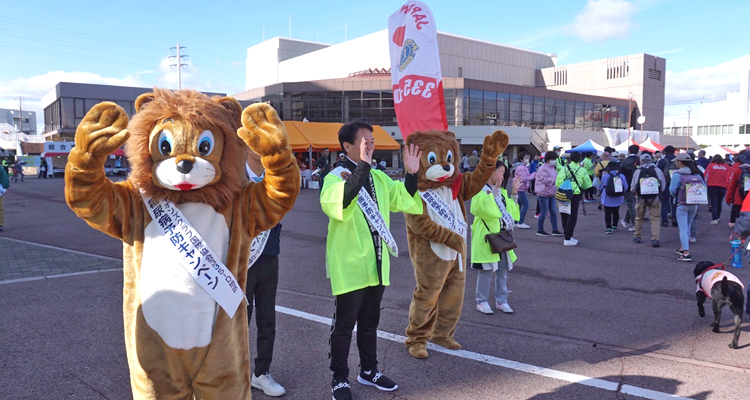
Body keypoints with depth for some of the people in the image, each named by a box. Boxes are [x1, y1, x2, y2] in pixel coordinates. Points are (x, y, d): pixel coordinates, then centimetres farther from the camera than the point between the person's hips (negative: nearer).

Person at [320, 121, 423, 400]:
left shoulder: (379, 177, 10)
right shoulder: (336, 177, -13)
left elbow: (404, 201, 13)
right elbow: (336, 203, -35)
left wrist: (411, 174, -2)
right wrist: (361, 168, -41)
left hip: (376, 264, 7)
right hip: (349, 265, -7)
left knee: (370, 320, 19)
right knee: (344, 324, 5)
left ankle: (368, 371, 34)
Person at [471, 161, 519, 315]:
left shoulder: (501, 191, 16)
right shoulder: (480, 190, -11)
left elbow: (511, 211, 16)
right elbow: (487, 209, -24)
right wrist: (494, 191, -22)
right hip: (487, 236, -7)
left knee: (503, 270, 12)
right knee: (486, 270, 0)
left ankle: (501, 300, 24)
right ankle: (482, 302, 13)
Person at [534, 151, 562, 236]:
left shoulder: (552, 168, 15)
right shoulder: (543, 168, -15)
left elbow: (554, 179, 22)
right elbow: (546, 180, -25)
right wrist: (556, 179, -27)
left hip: (551, 193, 9)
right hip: (543, 193, -9)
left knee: (553, 212, 8)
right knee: (544, 213, -3)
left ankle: (555, 230, 14)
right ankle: (540, 230, 10)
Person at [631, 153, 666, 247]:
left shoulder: (637, 171, -3)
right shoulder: (658, 170, -2)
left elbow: (633, 188, 0)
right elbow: (663, 186, 2)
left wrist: (635, 193, 21)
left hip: (641, 198, 0)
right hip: (655, 198, 0)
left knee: (639, 218, 15)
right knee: (655, 218, 1)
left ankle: (637, 237, 25)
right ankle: (655, 239, -9)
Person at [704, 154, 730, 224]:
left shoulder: (710, 166, 0)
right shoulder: (726, 167, 4)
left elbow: (706, 177, 0)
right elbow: (729, 178, 5)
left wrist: (705, 184, 8)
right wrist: (727, 187, 11)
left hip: (712, 187, -2)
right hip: (723, 187, 2)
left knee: (713, 203, -2)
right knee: (719, 203, 17)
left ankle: (714, 219, -12)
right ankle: (717, 217, 25)